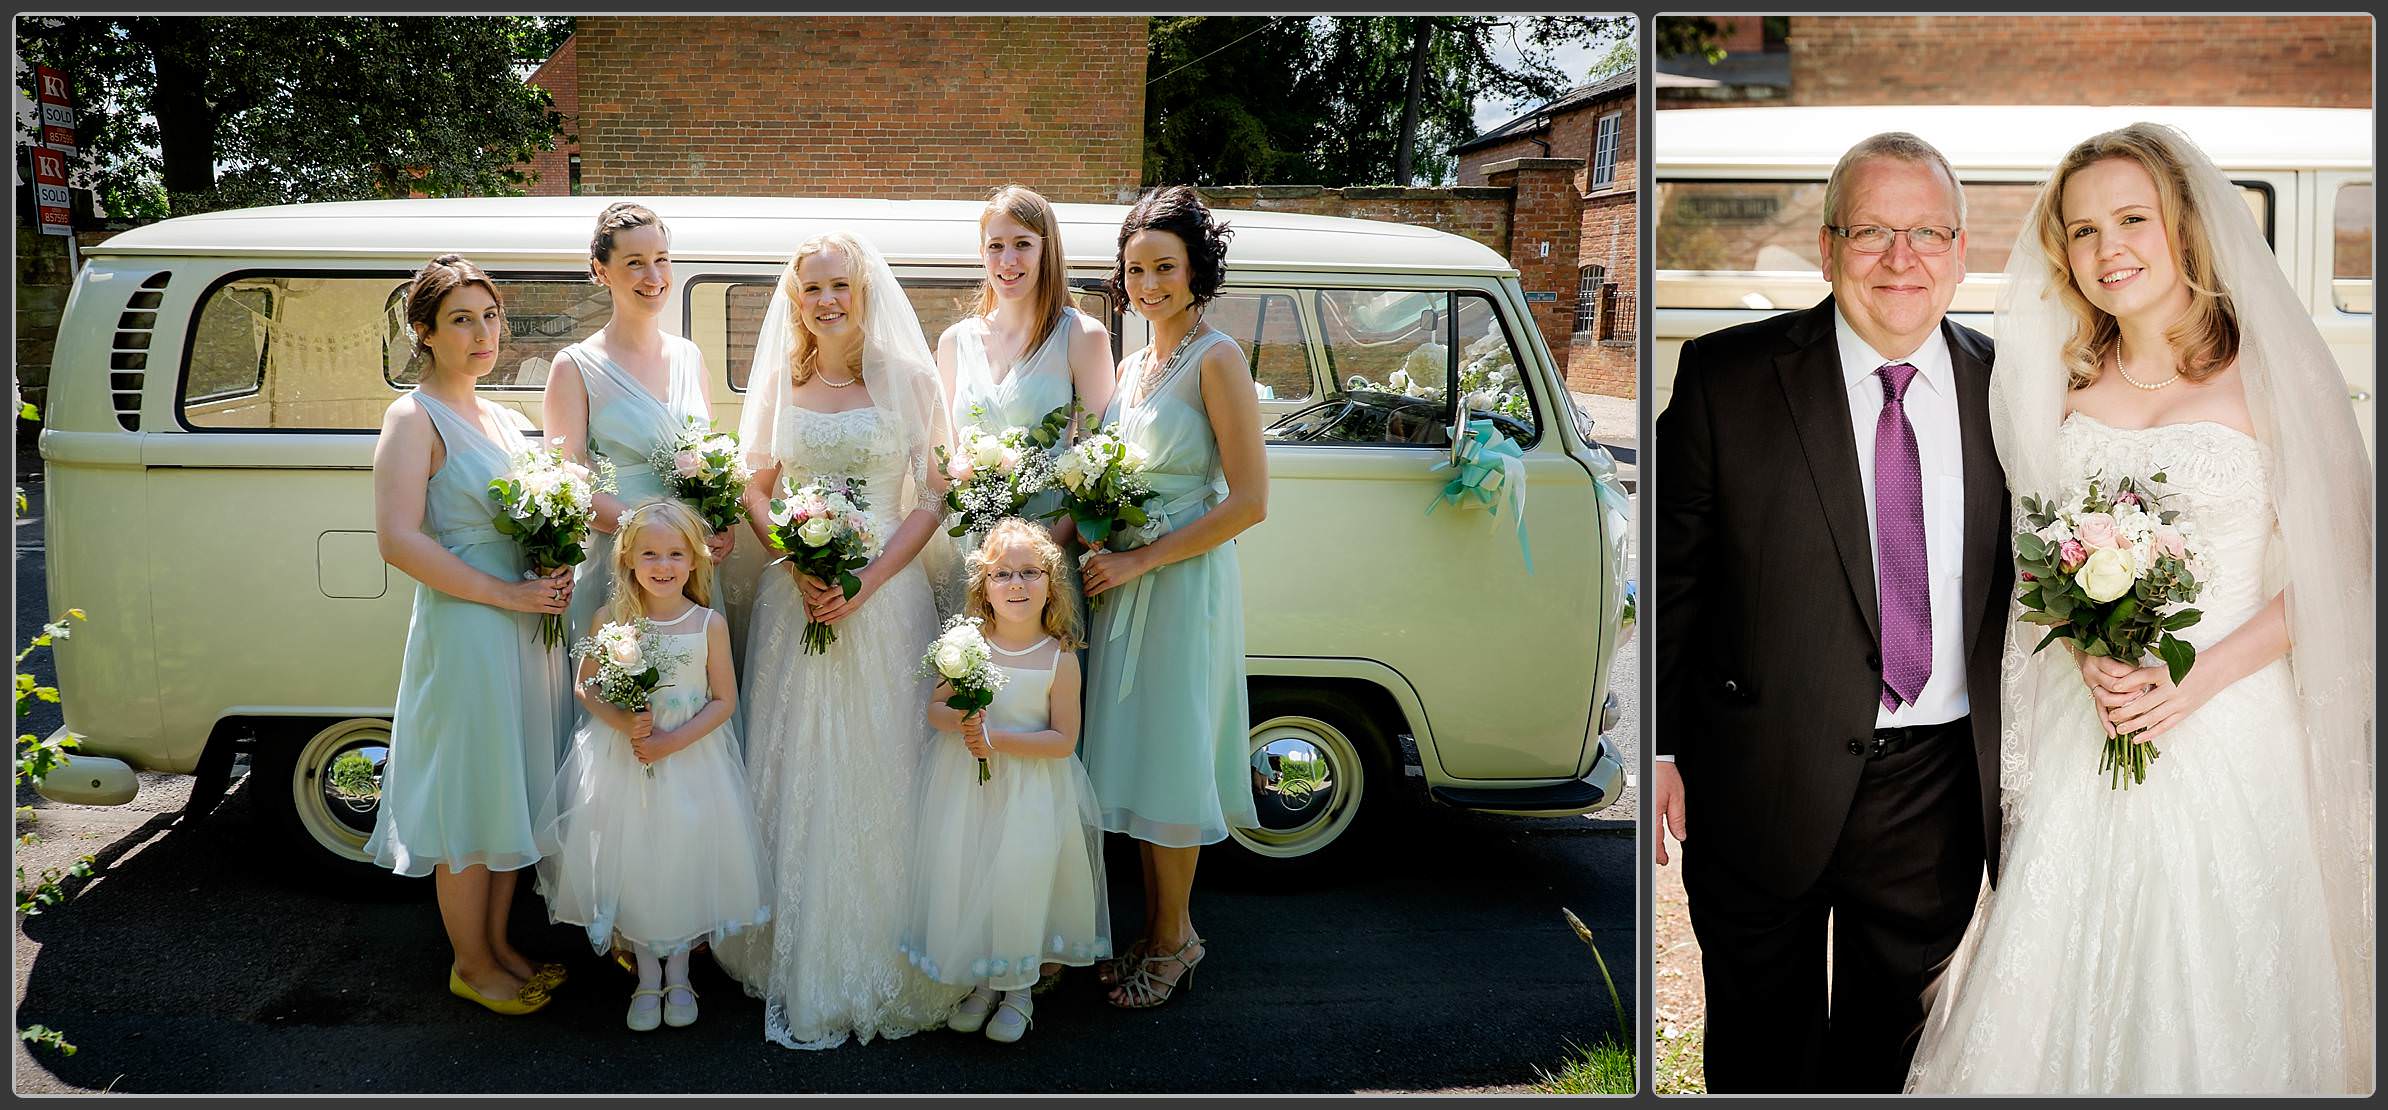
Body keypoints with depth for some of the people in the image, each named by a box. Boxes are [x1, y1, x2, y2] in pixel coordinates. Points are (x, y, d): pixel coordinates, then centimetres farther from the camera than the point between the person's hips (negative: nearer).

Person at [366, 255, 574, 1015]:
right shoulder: (415, 419, -9)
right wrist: (504, 593, -20)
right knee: (471, 804, 2)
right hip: (463, 631, -8)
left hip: (526, 628, 8)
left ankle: (497, 943, 29)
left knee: (511, 794, 15)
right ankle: (471, 965, 16)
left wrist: (554, 576, 2)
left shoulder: (503, 419, 13)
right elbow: (399, 540, -19)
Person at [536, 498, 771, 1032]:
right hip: (623, 763, 1)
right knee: (632, 865, 6)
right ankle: (647, 979, 25)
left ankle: (678, 976, 26)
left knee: (686, 861, 5)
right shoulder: (612, 619, -4)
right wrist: (624, 722, -17)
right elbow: (586, 688, 2)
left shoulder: (710, 624, -7)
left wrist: (673, 741, -16)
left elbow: (723, 700, -4)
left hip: (691, 761, -1)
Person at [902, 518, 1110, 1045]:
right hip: (964, 783, 3)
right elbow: (935, 707, 4)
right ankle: (980, 984, 21)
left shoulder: (1059, 658, -9)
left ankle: (1018, 989, 15)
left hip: (1031, 791, -2)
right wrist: (959, 721, -19)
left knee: (1019, 881, -7)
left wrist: (995, 739, -19)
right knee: (961, 876, 0)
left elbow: (1063, 740, -10)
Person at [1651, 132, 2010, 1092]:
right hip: (1765, 785, -2)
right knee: (1759, 1046, 17)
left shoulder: (2004, 388, 0)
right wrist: (1657, 748, -8)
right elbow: (1670, 574, -6)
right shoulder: (1727, 377, -9)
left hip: (1936, 787, 3)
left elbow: (2025, 580, 7)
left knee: (1888, 1045, 21)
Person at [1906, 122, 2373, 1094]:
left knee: (2220, 988, 5)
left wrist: (2199, 678, -16)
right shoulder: (2063, 386, 6)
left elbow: (2325, 575, -5)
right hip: (2089, 732, 3)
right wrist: (2090, 657, -6)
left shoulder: (2270, 378, -5)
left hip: (2231, 723, -3)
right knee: (2063, 971, 6)